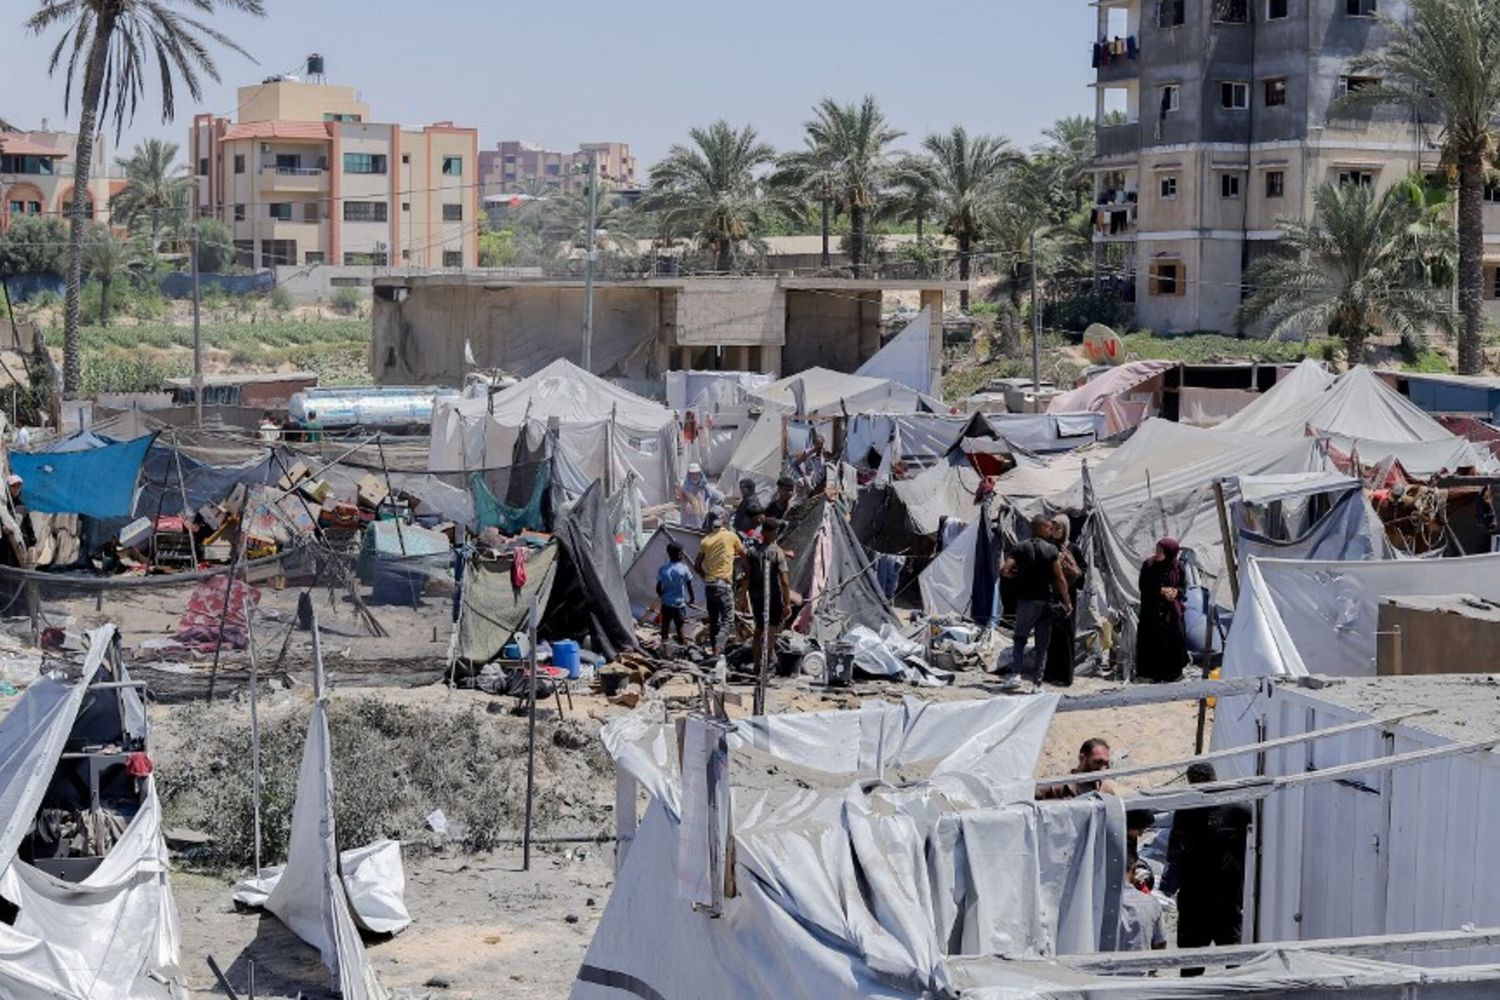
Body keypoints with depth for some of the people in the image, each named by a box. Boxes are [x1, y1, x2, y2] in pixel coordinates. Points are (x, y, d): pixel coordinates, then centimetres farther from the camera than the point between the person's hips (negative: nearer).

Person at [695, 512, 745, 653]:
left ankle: (714, 648, 18)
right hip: (723, 583, -4)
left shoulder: (705, 541, 5)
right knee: (727, 618, -4)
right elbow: (743, 555, 12)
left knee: (713, 619, 14)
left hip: (709, 584, 4)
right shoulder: (731, 536, -3)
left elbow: (697, 565, 7)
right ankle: (719, 647, -22)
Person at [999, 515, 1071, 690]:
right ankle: (1037, 683, 4)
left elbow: (1004, 571, -11)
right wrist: (1066, 603, 2)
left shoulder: (1020, 549, -1)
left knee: (1020, 638, 15)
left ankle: (1016, 672, -4)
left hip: (1026, 600, 1)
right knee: (1042, 644, 7)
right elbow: (1060, 579, -5)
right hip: (1046, 601, -1)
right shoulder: (1051, 550, -4)